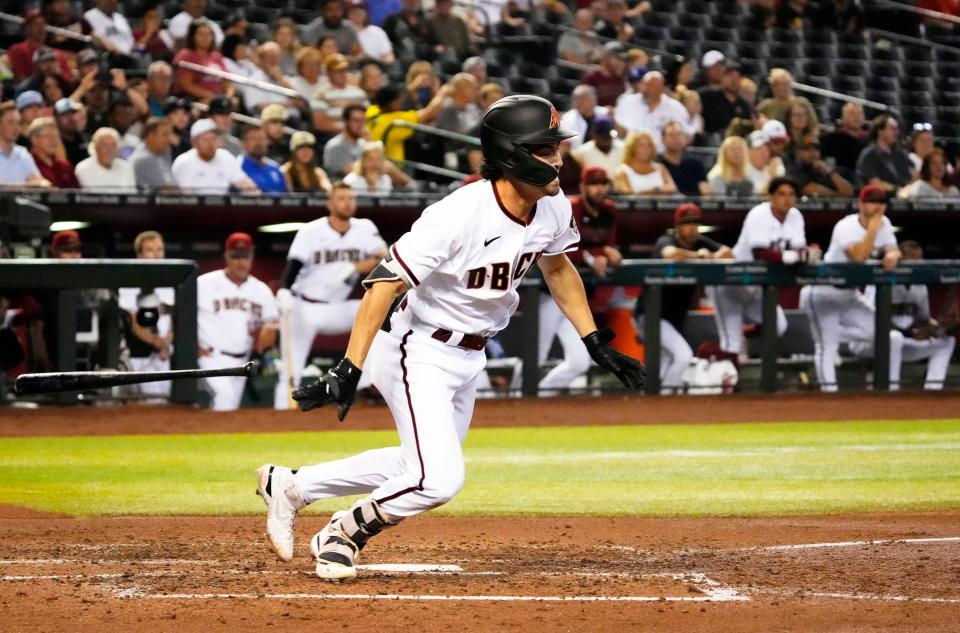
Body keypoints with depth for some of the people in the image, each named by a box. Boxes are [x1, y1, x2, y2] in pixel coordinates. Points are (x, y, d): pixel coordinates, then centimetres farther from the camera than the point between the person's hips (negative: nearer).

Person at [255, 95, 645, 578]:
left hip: (469, 357, 8)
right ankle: (343, 535, 8)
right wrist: (349, 371, -33)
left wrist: (596, 342, 14)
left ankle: (290, 486, 36)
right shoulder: (460, 215, -30)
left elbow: (557, 267, 16)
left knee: (427, 469, 20)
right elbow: (384, 285, -28)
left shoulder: (553, 208, -7)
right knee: (439, 479, -20)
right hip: (421, 354, -8)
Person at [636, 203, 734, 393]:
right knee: (683, 354, -21)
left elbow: (728, 253, -8)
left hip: (674, 319, 8)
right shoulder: (666, 241, -15)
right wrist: (698, 255, -30)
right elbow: (671, 254, -40)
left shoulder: (700, 242, 5)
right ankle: (666, 394, -12)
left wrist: (710, 257, -26)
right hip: (650, 314, -8)